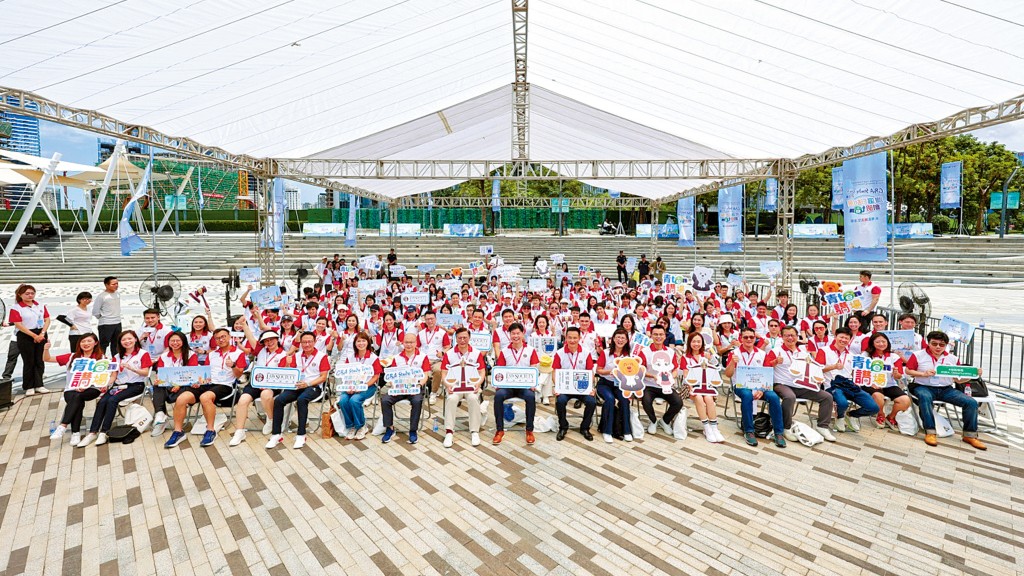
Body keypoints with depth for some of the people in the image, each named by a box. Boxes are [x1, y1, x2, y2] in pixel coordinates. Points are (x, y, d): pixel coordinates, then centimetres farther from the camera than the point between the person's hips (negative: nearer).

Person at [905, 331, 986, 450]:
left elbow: (958, 379, 13)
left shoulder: (953, 359, 11)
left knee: (972, 402, -14)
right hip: (924, 387, -4)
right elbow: (908, 371, 0)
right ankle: (930, 432, -35)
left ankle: (970, 435, 0)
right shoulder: (918, 355, 0)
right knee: (925, 397, -39)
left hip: (946, 389, 5)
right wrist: (923, 374, -15)